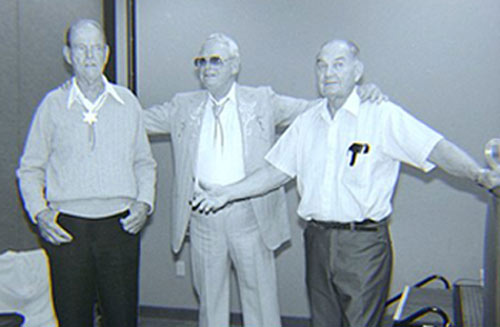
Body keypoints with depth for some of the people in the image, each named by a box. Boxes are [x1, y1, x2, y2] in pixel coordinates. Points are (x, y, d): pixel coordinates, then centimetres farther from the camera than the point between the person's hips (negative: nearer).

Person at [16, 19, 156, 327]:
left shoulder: (127, 102, 8)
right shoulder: (53, 104, 3)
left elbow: (144, 162, 15)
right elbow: (30, 168, 8)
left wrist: (144, 202, -1)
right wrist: (39, 212, -6)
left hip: (121, 226, 1)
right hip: (67, 229, -1)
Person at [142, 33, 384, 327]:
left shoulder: (262, 101, 3)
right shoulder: (184, 107, 8)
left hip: (249, 218, -2)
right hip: (203, 221, 2)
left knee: (260, 298, 8)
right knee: (210, 299, 14)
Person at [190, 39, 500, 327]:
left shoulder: (383, 115, -6)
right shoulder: (307, 122, 11)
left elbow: (435, 148, -16)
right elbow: (277, 171, 14)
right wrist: (228, 193, 9)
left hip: (364, 244, -5)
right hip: (317, 240, 5)